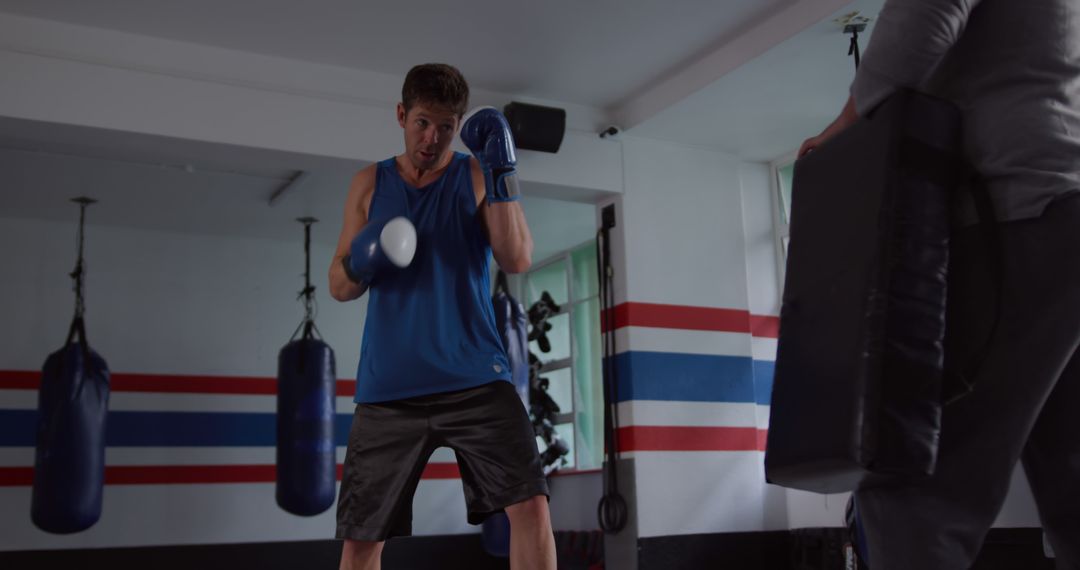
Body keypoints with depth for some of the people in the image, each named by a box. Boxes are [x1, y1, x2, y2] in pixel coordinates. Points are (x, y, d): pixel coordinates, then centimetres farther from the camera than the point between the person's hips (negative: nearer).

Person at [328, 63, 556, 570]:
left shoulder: (477, 176, 4)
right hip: (388, 389, 2)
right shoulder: (369, 185, 9)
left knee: (530, 505, -14)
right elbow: (338, 287, 9)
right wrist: (359, 263, -14)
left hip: (474, 378, -2)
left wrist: (501, 170, -19)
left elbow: (518, 260, -11)